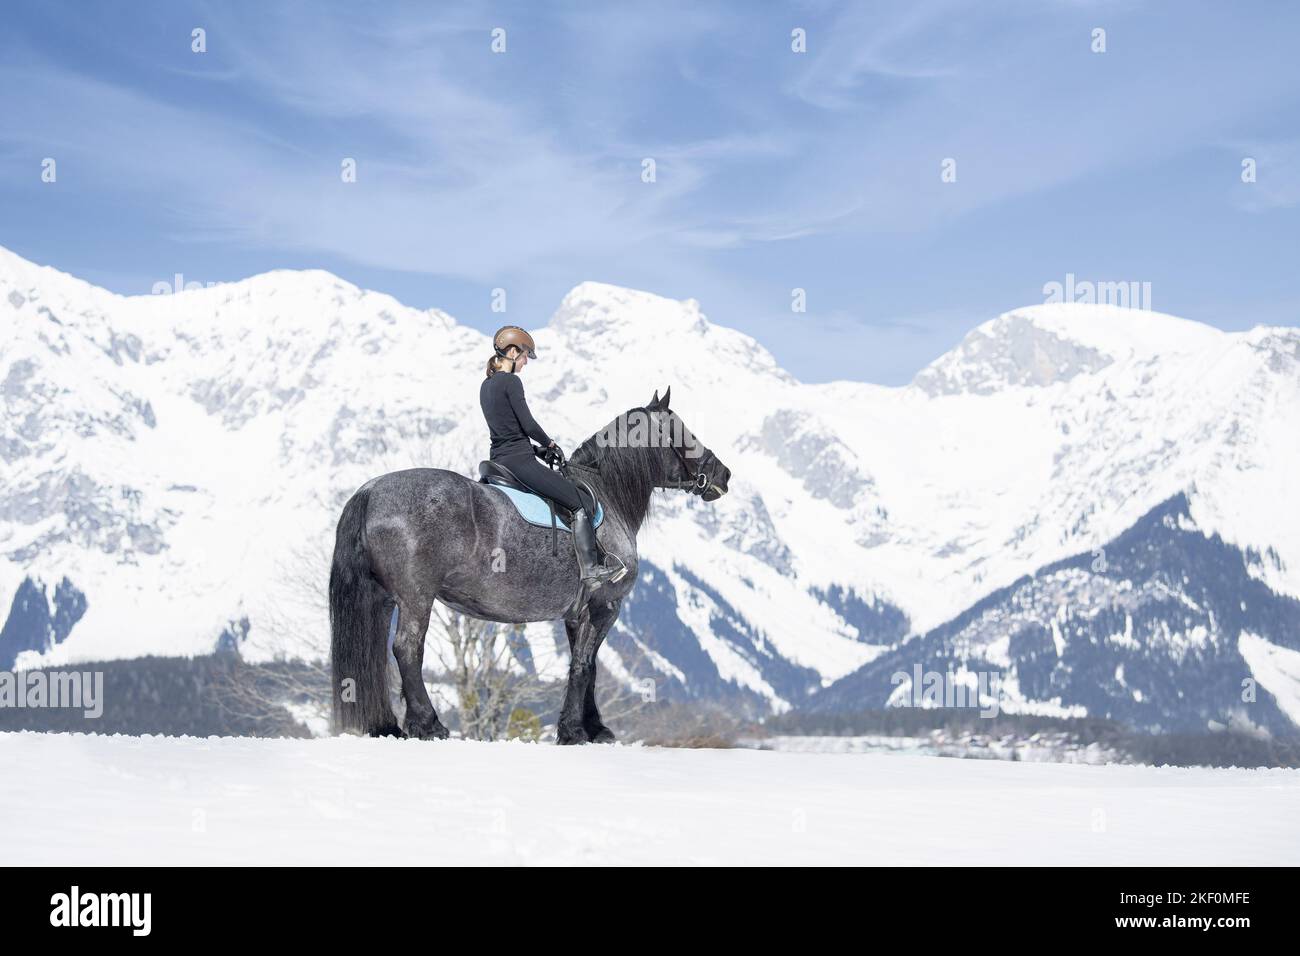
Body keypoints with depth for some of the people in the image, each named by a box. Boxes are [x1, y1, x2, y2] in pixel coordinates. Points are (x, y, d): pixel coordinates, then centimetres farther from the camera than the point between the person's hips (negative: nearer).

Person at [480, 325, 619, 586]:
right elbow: (528, 424, -15)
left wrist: (537, 449, 16)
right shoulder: (511, 381, -13)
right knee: (578, 502, -5)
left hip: (498, 457, 9)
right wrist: (549, 443, 4)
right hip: (519, 459, -9)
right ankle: (590, 569, -12)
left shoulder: (486, 385, 14)